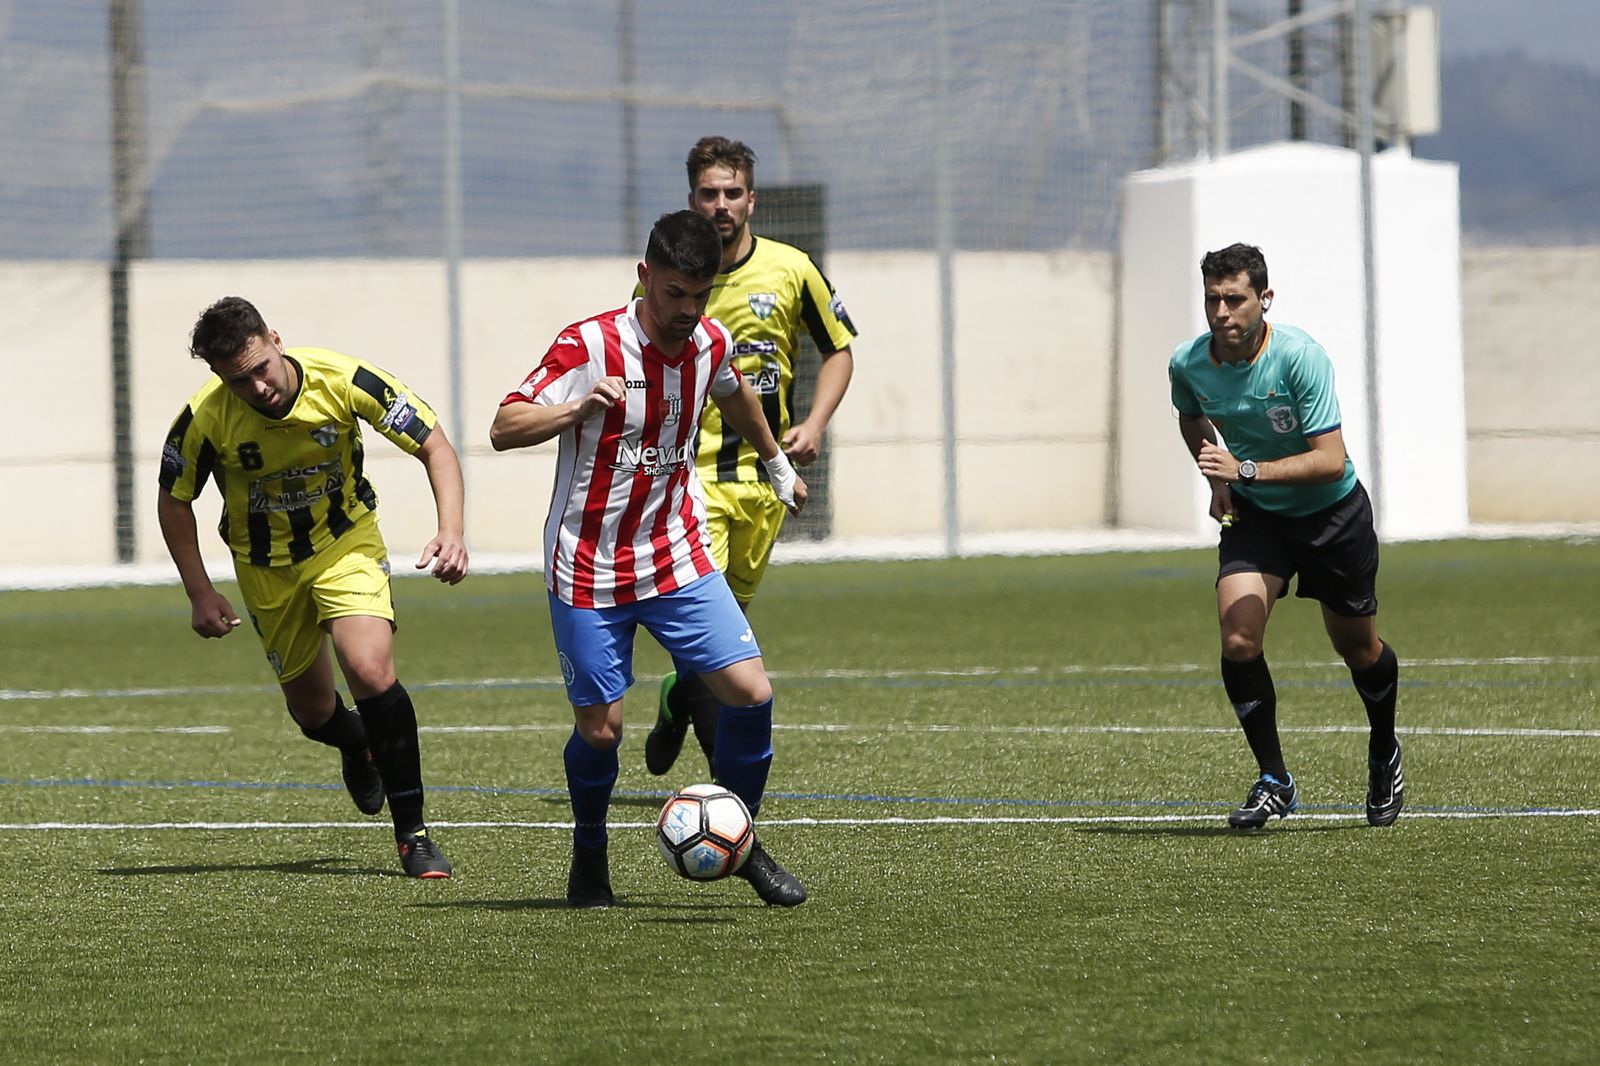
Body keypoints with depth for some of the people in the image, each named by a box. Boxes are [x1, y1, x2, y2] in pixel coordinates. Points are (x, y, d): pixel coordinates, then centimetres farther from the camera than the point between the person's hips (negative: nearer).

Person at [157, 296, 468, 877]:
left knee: (372, 672, -24)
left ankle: (412, 833, -12)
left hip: (347, 544, -2)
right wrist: (201, 593, -8)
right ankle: (357, 747, 50)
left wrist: (451, 530, -31)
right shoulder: (206, 419, -23)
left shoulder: (343, 380, -26)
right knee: (312, 710, 10)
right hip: (267, 568, 2)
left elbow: (435, 446, -17)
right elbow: (174, 501, -4)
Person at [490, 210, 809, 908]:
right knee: (599, 728, -2)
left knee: (750, 692, -10)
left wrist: (778, 465, 40)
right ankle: (589, 857, 26)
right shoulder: (589, 347, -16)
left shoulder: (709, 343, 0)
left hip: (678, 558, 4)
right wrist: (578, 409, -35)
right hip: (588, 569, -4)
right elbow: (503, 429, -18)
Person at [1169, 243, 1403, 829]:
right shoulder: (1187, 364, -13)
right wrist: (1218, 480, -1)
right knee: (1238, 639, -19)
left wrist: (1246, 469, -40)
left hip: (1332, 513, -3)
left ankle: (1384, 755, 42)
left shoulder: (1300, 357, -28)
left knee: (1358, 647, 12)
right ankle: (1274, 781, -5)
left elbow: (1331, 460, -31)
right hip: (1255, 514, 3)